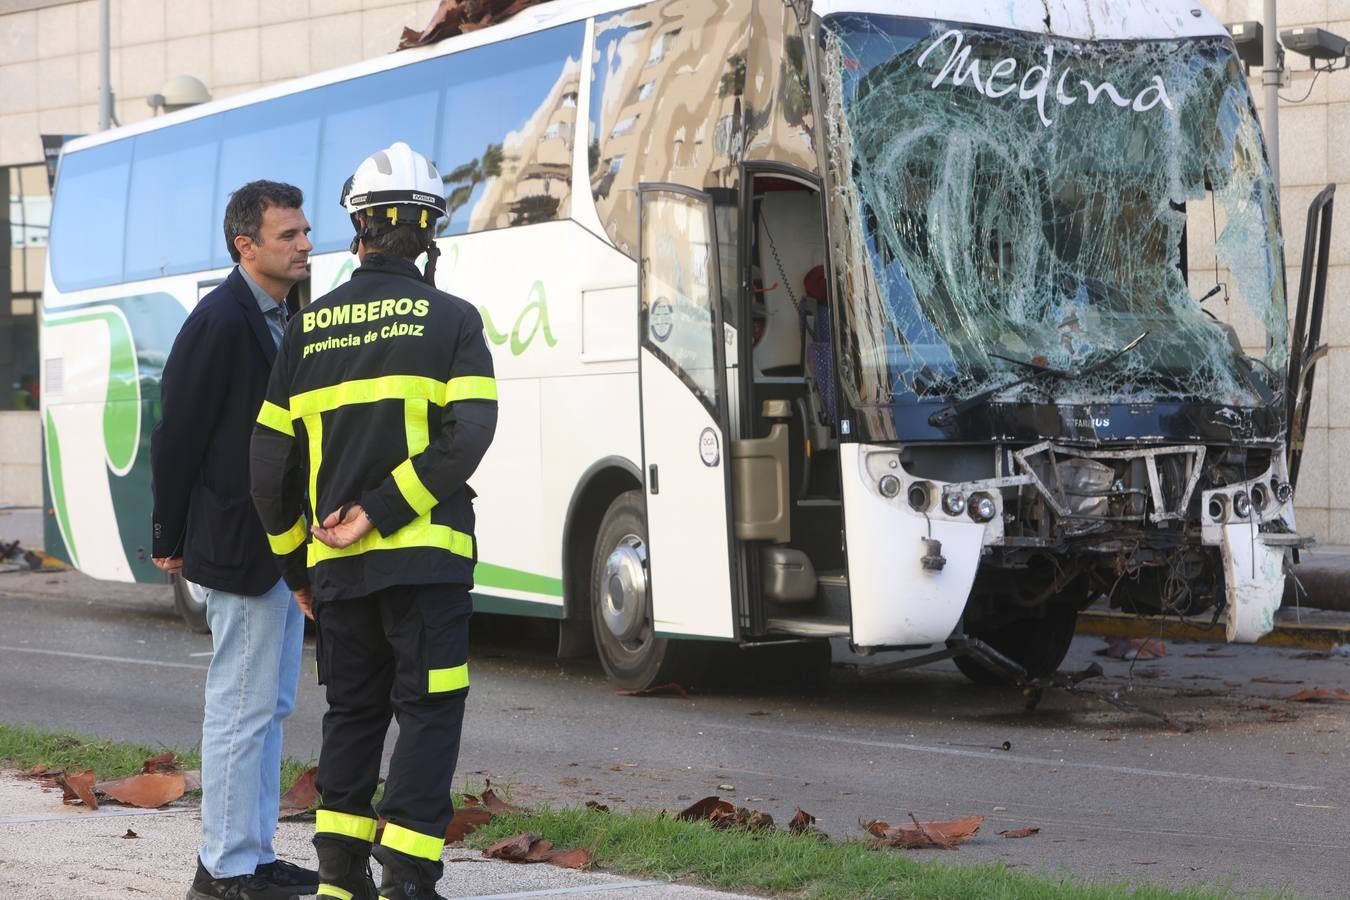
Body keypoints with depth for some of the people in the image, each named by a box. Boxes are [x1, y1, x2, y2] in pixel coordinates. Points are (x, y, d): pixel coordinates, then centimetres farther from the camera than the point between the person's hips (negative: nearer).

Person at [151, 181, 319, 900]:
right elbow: (177, 432, -13)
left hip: (283, 545, 10)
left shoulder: (284, 317, 13)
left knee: (270, 705, 15)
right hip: (238, 548, -10)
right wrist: (170, 538, -7)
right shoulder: (220, 321, -15)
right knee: (242, 706, -4)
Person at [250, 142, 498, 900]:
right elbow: (467, 437, -15)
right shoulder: (451, 319, -1)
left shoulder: (310, 327, 8)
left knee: (353, 713, 15)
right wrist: (383, 512, -12)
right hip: (424, 555, -4)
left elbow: (272, 462, 8)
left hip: (336, 563, 4)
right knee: (428, 714, 1)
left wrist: (295, 561, 18)